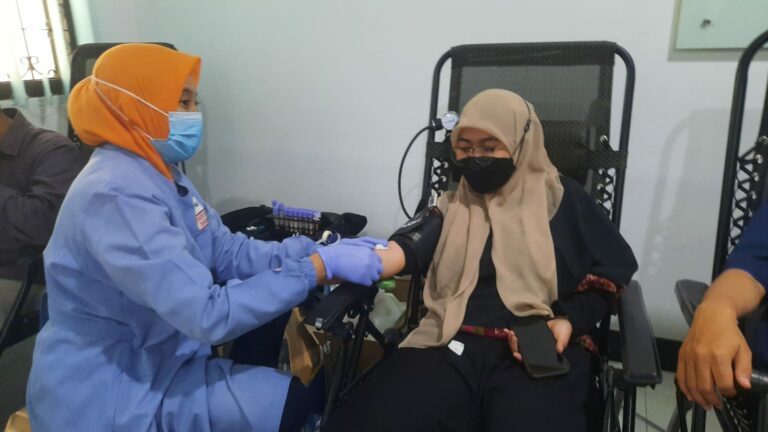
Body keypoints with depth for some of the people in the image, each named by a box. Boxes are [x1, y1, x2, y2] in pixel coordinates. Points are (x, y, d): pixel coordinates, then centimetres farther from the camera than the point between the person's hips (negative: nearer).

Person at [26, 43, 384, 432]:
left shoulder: (161, 173, 3)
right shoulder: (117, 195, -29)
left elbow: (229, 253, 0)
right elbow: (209, 314, -34)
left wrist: (316, 251, -12)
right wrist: (321, 267, -30)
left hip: (149, 355, 9)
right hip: (109, 393, -9)